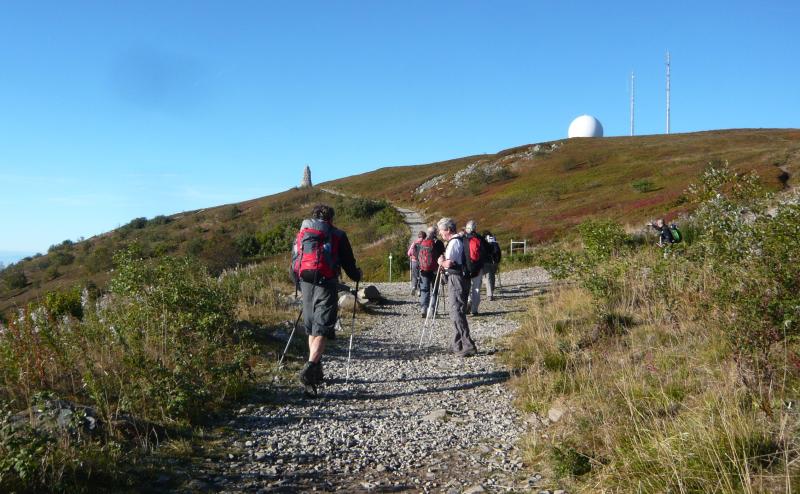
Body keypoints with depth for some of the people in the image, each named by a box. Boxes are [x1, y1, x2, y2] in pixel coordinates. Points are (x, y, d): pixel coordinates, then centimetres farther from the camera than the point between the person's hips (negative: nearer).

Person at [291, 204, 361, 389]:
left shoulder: (301, 234, 18)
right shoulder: (337, 235, 6)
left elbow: (294, 262, 19)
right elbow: (348, 263, 8)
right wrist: (357, 275, 28)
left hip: (306, 283, 4)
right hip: (326, 284, -4)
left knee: (311, 327, 17)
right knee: (322, 329, -7)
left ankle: (316, 369, 19)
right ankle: (310, 366, -24)